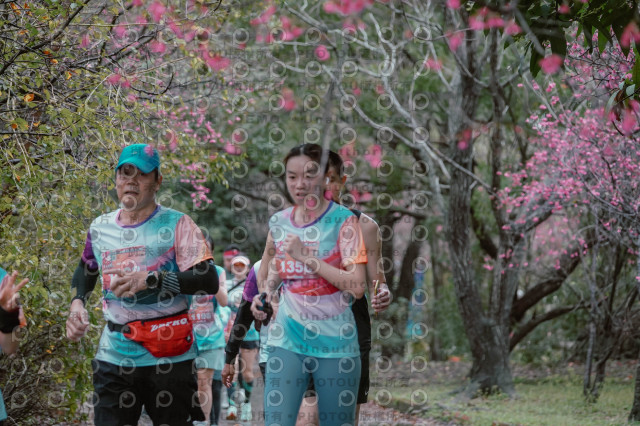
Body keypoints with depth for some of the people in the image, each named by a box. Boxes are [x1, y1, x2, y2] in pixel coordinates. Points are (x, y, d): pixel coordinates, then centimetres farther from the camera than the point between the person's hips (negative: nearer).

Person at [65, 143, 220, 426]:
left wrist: (150, 280, -23)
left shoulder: (176, 224, -5)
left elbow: (209, 281, -15)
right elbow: (86, 269, 30)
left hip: (169, 358, -4)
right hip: (114, 357, 4)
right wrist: (77, 302, 10)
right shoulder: (100, 228, 10)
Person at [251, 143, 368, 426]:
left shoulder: (343, 220, -5)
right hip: (288, 340, 3)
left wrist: (306, 257, -18)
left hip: (334, 342, -2)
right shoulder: (278, 222, 6)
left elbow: (357, 286, -16)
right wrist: (263, 296, 4)